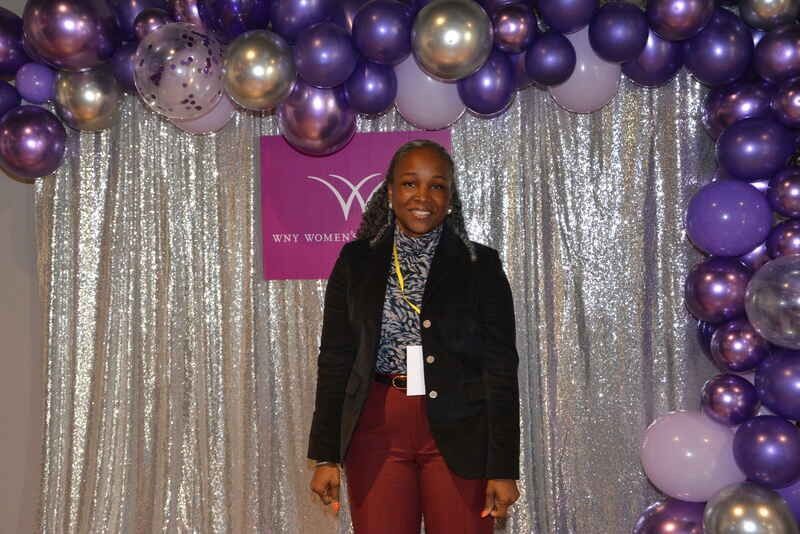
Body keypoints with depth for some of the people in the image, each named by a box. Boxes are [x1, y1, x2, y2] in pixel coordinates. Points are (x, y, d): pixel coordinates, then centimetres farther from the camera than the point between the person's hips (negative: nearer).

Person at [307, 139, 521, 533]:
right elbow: (335, 358, 7)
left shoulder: (480, 265, 1)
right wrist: (326, 456, 3)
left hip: (458, 434, -1)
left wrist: (503, 468, -5)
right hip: (376, 431, 1)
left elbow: (501, 369, -1)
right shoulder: (356, 260, 6)